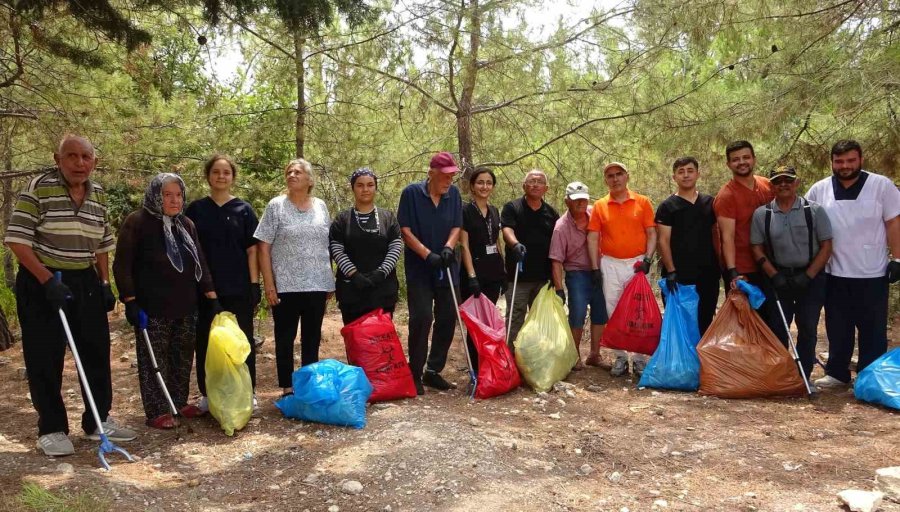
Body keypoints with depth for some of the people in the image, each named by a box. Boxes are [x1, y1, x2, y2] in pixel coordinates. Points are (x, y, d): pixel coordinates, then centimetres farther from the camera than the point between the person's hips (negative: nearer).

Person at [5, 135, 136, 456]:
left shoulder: (99, 195, 6)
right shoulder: (38, 188, -11)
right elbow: (17, 240, -14)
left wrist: (105, 284, 8)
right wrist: (48, 281, -20)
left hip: (86, 282, 6)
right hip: (41, 283, -5)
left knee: (96, 352, 10)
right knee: (45, 359, 1)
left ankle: (98, 421, 23)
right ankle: (51, 429, 14)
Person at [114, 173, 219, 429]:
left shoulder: (186, 225, 11)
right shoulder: (137, 222, -7)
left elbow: (200, 263, 12)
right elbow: (122, 265, -9)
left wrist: (212, 297, 6)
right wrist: (130, 301, -14)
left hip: (186, 307, 6)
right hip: (153, 308, -6)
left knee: (183, 358, 12)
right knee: (153, 360, 1)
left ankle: (180, 402, 27)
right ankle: (157, 411, 10)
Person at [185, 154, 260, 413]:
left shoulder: (243, 210, 3)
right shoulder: (195, 209, 5)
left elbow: (252, 249, 1)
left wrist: (254, 285, -5)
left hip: (238, 287, -1)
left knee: (242, 340, 5)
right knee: (206, 341, 7)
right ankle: (207, 394, 19)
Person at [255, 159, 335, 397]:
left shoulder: (320, 206, 8)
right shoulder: (276, 205, -2)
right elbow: (263, 248, -5)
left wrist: (331, 281, 8)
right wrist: (269, 284, -10)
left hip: (317, 284, 3)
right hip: (286, 286, -3)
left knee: (312, 338, 12)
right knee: (285, 338, 6)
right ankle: (287, 388, 17)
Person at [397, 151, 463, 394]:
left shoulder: (453, 194, 4)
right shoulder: (411, 192, -7)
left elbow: (456, 227, 3)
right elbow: (405, 230, -10)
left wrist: (448, 247, -17)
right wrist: (428, 254, -19)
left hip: (447, 268, 5)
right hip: (419, 268, -4)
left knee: (447, 318, 7)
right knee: (422, 317, -10)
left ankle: (433, 371, 20)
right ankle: (415, 374, 3)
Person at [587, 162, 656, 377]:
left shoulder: (642, 202, 3)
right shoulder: (599, 206, 4)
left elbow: (651, 234, 2)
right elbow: (593, 238, 2)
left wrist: (647, 259, -10)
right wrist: (595, 268, -3)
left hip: (637, 264, -1)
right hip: (610, 265, 1)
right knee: (614, 312, 5)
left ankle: (639, 359, 13)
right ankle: (620, 358, 14)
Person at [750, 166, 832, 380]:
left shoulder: (814, 211, -4)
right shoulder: (761, 214, 0)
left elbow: (826, 246, -4)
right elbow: (757, 248, 2)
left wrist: (808, 276, -12)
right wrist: (774, 275, -9)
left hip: (810, 278, -1)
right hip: (778, 278, 1)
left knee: (808, 328, 3)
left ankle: (804, 376, 14)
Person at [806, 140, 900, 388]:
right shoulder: (819, 190, 3)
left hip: (872, 274, -2)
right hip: (835, 273, 3)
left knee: (873, 329, 7)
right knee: (837, 328, 12)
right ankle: (837, 373, 23)